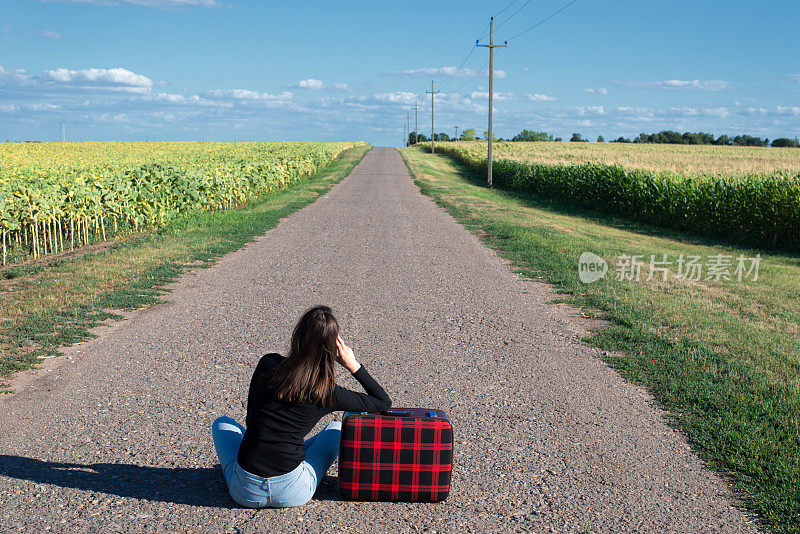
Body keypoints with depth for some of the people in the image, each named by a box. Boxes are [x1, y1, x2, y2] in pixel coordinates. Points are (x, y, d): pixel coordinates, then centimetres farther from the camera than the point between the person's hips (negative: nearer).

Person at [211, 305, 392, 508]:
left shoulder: (268, 364, -4)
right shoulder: (329, 392, -8)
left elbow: (251, 418, 10)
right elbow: (384, 403, 6)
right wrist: (354, 366, 3)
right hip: (293, 495, -1)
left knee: (222, 423, 30)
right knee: (337, 428, 23)